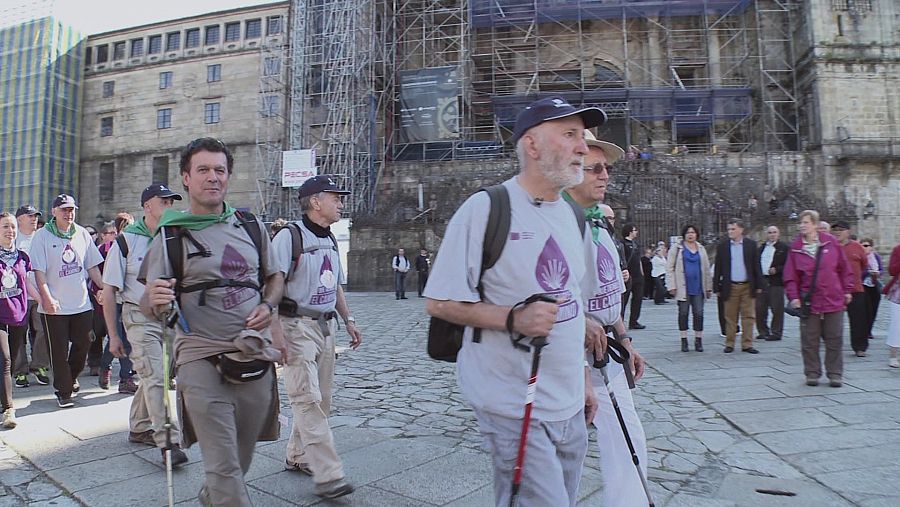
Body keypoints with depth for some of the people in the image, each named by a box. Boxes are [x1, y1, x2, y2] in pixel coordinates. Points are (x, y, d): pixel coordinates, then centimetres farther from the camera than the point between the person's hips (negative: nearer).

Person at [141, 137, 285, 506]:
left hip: (256, 357, 4)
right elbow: (148, 308, -2)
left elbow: (275, 276, 19)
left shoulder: (251, 226, 9)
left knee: (242, 457, 18)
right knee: (224, 466, -9)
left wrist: (268, 305, -2)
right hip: (202, 360, -4)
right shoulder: (171, 236, -1)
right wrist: (155, 301, -26)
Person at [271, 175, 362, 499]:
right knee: (308, 399, -9)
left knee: (320, 398, 12)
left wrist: (348, 320, 17)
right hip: (297, 326, -8)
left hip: (326, 326, 8)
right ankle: (327, 475, -7)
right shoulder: (289, 236, -11)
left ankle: (298, 457, 28)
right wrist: (275, 330, -23)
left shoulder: (329, 241, 14)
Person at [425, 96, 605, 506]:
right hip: (516, 410, -7)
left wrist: (584, 380, 17)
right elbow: (439, 302, -13)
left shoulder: (570, 214, 11)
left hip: (570, 410, 8)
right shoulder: (486, 208, -14)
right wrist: (513, 318, -25)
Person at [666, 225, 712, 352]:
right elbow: (669, 268, -1)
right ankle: (684, 340, 12)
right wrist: (672, 286, -9)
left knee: (699, 313, 1)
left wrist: (709, 287, 13)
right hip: (683, 288, -3)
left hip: (698, 288, 3)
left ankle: (698, 340, 12)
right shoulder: (677, 249, 2)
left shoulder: (701, 249, 14)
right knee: (683, 313, 3)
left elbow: (706, 269, 17)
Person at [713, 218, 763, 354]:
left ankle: (747, 344, 10)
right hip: (730, 287, 0)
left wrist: (759, 285, 2)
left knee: (748, 316, 2)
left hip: (748, 287, 0)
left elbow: (756, 266, 6)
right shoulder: (722, 246, 4)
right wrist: (717, 287, 2)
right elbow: (718, 269, 5)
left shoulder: (751, 245, 5)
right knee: (730, 317, 5)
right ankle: (729, 344, 12)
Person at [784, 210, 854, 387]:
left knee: (834, 340, 7)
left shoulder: (831, 242, 1)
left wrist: (847, 290, 7)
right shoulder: (795, 247, 0)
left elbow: (844, 268, 8)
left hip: (833, 299, 0)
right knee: (809, 342, 5)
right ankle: (812, 373, 16)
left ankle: (835, 374, 18)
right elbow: (790, 275, 0)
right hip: (808, 301, 0)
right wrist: (794, 297, -8)